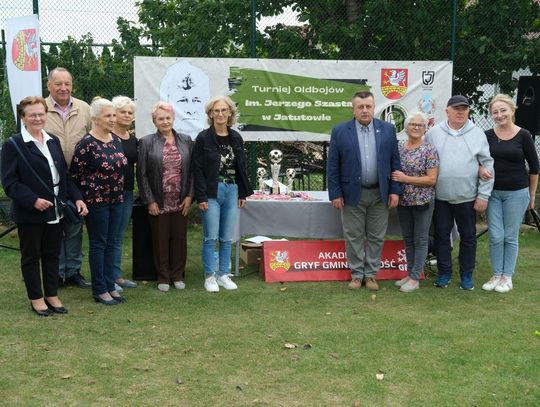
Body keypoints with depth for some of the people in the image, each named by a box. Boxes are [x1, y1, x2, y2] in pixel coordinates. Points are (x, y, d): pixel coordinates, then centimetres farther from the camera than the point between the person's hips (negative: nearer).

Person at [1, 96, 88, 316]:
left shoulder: (53, 141, 9)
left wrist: (77, 197, 1)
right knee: (31, 256, 8)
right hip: (29, 213, -5)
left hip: (55, 211, 5)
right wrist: (33, 200, -21)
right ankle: (36, 298, 20)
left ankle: (52, 295, 25)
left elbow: (64, 174, 12)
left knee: (52, 255, 13)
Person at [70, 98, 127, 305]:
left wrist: (118, 191, 15)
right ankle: (99, 290, 10)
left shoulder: (116, 140, 7)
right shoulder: (86, 144, -15)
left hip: (116, 199, 7)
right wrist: (85, 196, -3)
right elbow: (75, 174, -11)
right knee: (98, 244, 2)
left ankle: (110, 285, 20)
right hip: (96, 200, -7)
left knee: (111, 243, 11)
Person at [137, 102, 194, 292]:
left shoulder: (186, 141, 6)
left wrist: (189, 196, -2)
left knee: (180, 239, 9)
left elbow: (192, 170, 6)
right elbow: (142, 174, -4)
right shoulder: (146, 142, -2)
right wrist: (149, 201, -8)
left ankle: (178, 276, 23)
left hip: (181, 202, 2)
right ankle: (163, 278, 19)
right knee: (161, 240, 7)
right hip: (159, 203, -2)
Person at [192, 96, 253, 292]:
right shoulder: (203, 138, -5)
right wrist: (201, 197, -12)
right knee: (210, 237, -2)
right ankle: (209, 276, 9)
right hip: (211, 192, -4)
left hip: (232, 191, 4)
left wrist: (243, 193, 9)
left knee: (227, 238, 8)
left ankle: (224, 274, 18)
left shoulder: (236, 138, 8)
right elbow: (198, 170, -7)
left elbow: (241, 167, 13)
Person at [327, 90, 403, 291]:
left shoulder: (388, 130, 2)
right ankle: (357, 273, 20)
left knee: (376, 237, 8)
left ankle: (371, 274, 21)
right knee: (354, 236, 7)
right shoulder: (340, 131, -3)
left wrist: (395, 190, -1)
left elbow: (395, 162, 4)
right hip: (352, 193, -1)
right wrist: (335, 194, -6)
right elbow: (332, 166, -2)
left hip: (380, 194, 1)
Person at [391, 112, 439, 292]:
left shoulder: (429, 150, -10)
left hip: (423, 202, -5)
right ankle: (410, 273, 24)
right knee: (408, 240, 13)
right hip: (403, 201, 5)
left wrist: (405, 179, -17)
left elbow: (431, 179, -15)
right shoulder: (399, 148, 5)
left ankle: (415, 278, 8)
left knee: (420, 240, 4)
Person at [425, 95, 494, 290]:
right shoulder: (434, 133, 1)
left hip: (467, 197, 0)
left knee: (468, 236, 8)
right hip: (440, 197, 0)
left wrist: (483, 195, -4)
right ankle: (444, 273, 22)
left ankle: (467, 275, 21)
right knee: (441, 235, 8)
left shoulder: (477, 134, 1)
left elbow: (487, 165, 0)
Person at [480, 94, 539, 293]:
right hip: (493, 192, 2)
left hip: (517, 193, -2)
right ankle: (496, 275, 17)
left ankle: (507, 277, 17)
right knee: (495, 237, 3)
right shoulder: (487, 136, -1)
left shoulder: (523, 136, -6)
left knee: (510, 237, 6)